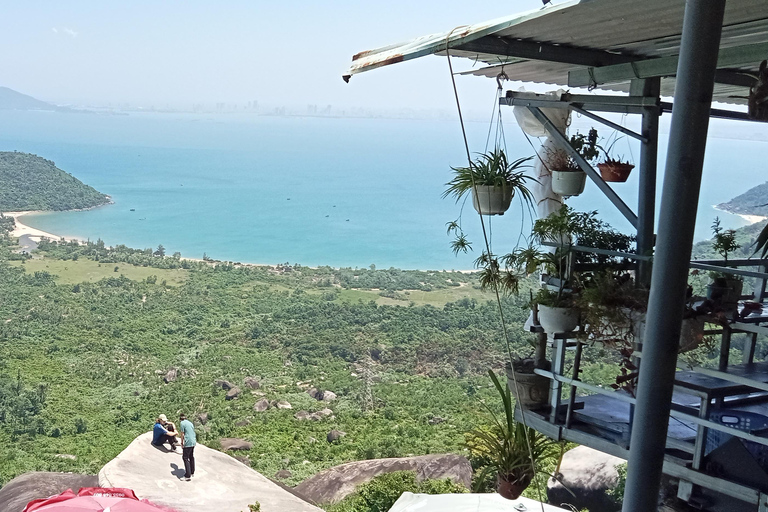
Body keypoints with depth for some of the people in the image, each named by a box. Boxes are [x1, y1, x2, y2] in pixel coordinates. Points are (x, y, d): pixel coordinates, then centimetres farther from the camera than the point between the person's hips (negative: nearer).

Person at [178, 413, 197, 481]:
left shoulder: (182, 423, -5)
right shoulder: (190, 423, 16)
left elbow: (182, 434, -8)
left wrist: (182, 443, -2)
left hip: (187, 443, -8)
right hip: (193, 442, 8)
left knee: (185, 458, -2)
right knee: (191, 457, 21)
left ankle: (188, 475, -6)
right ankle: (192, 472, 33)